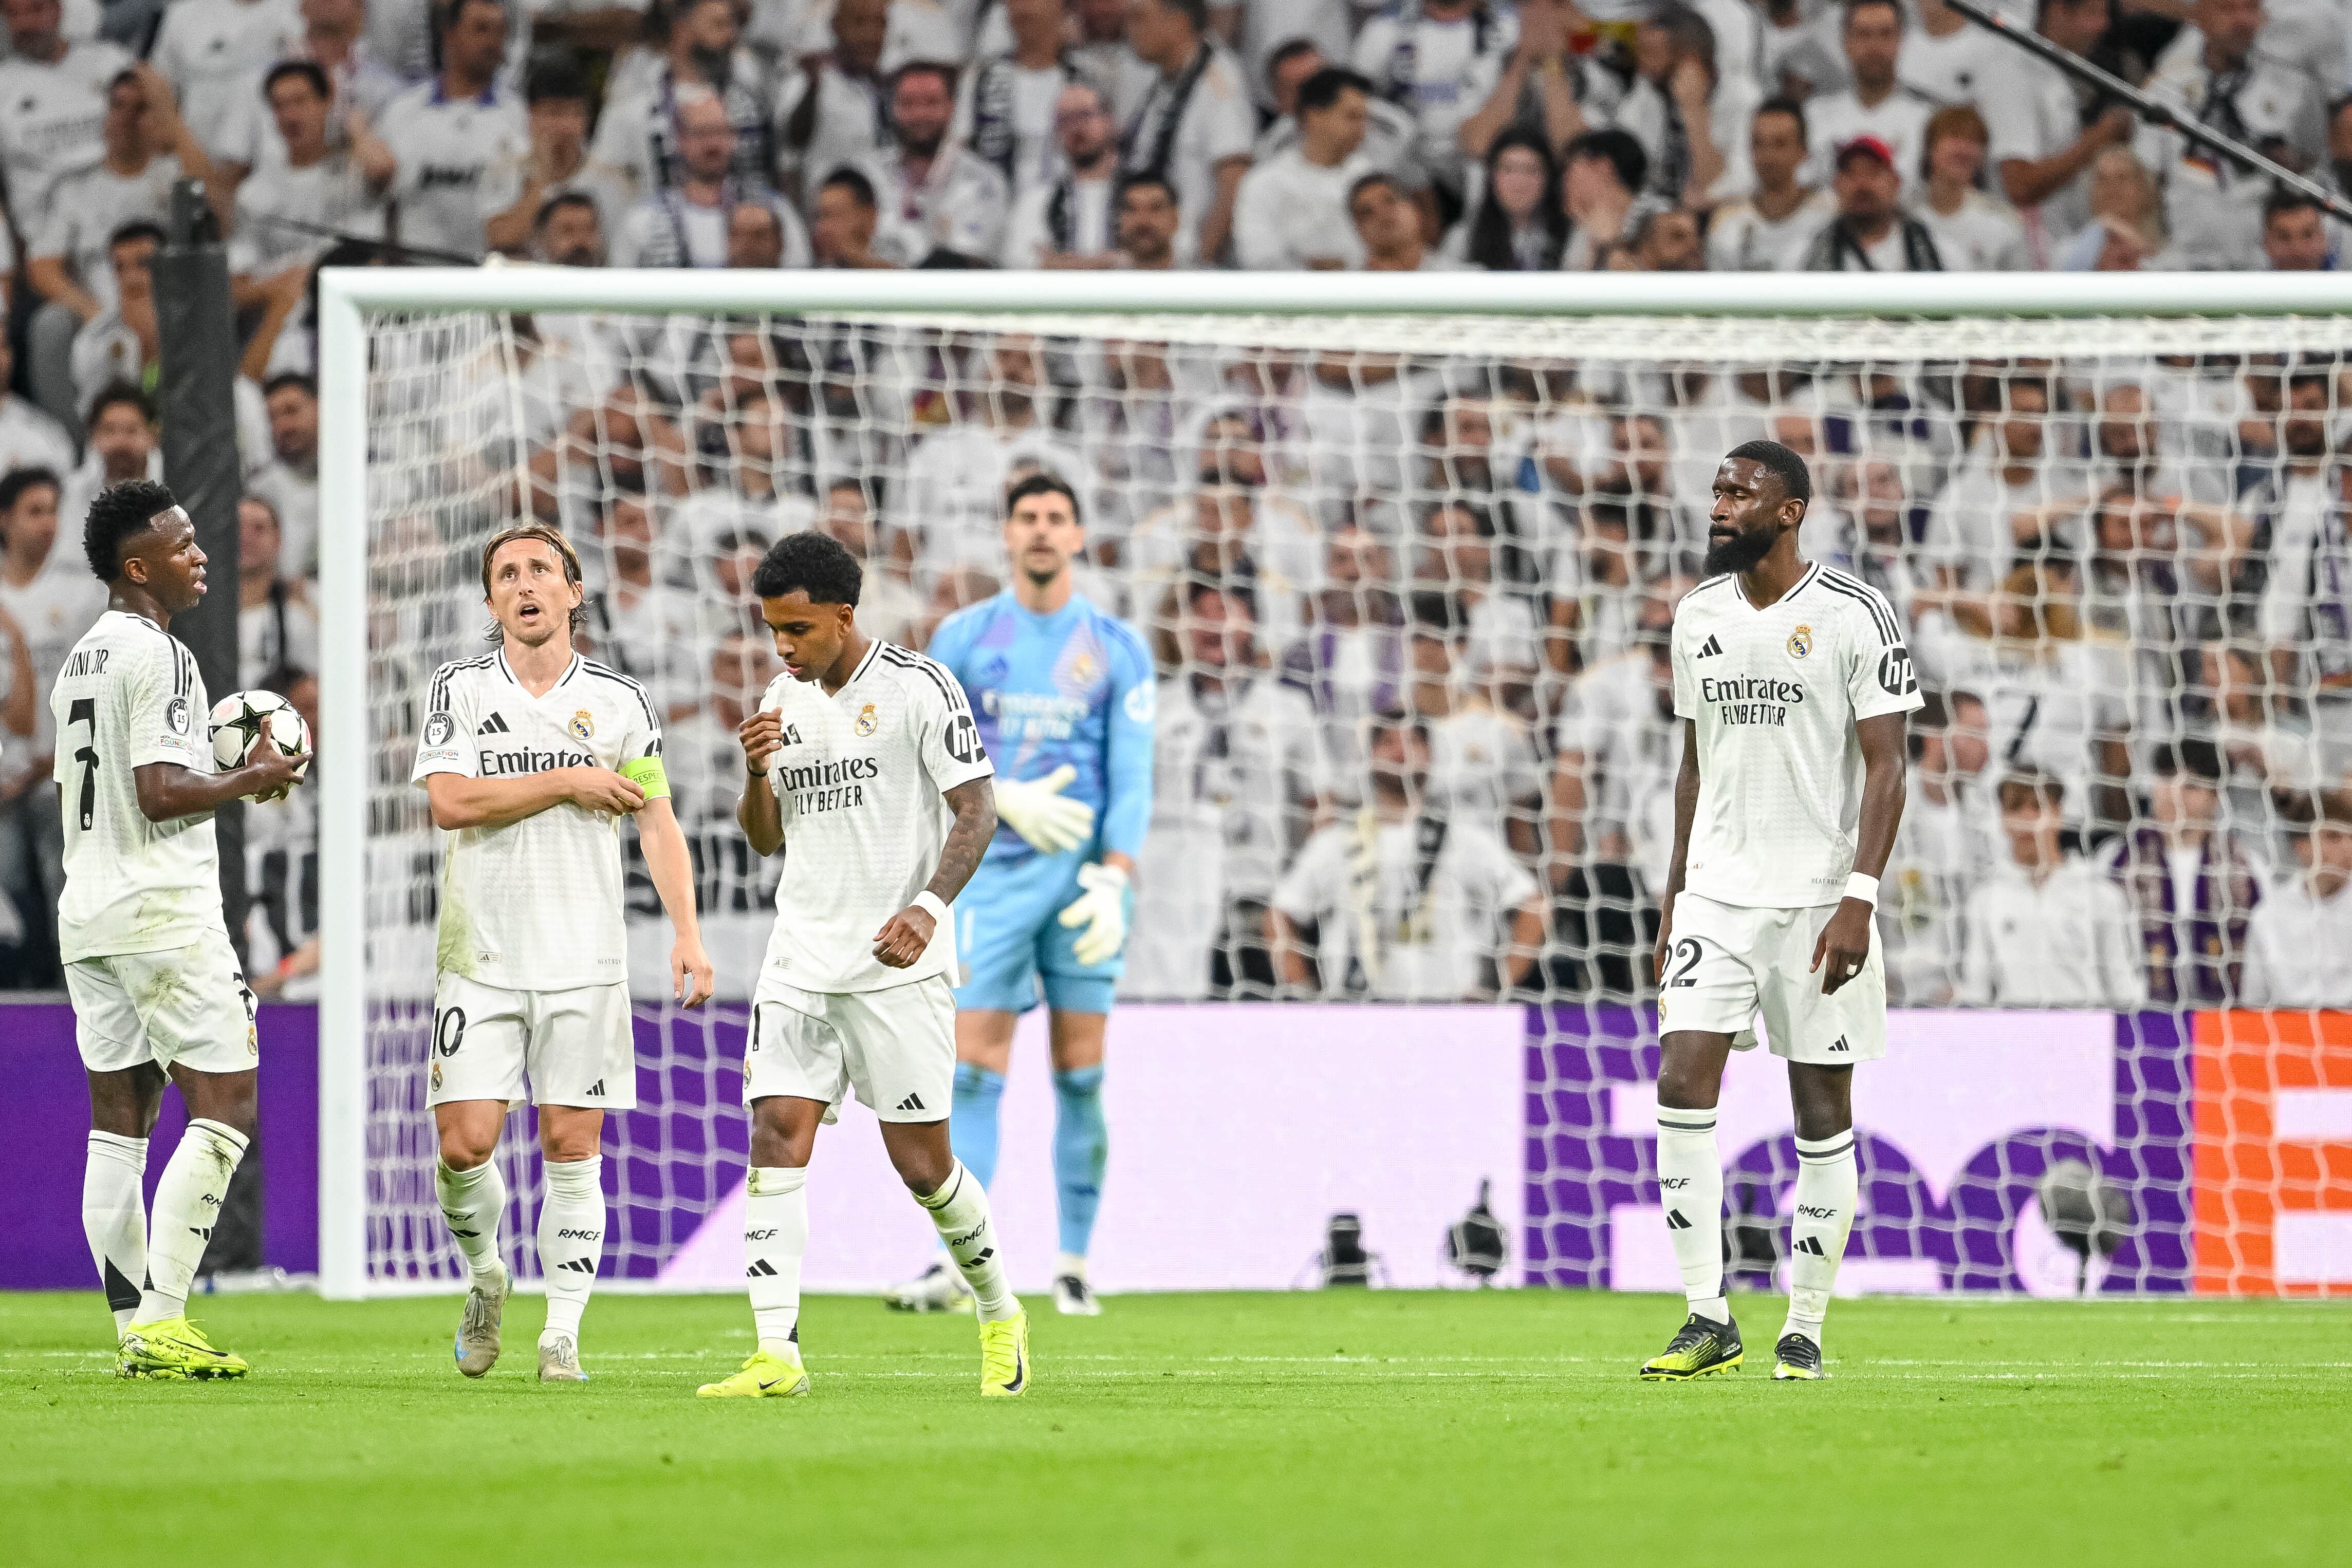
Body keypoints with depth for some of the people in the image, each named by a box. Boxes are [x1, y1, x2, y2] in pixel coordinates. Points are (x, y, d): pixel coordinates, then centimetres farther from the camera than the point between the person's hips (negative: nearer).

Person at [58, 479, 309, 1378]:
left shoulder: (77, 663, 17)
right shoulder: (157, 657, -12)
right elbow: (159, 792, -20)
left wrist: (226, 775, 20)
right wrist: (251, 780, -6)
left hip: (87, 915, 9)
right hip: (164, 914, -9)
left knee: (118, 1119, 7)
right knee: (223, 1109, -6)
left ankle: (133, 1329, 6)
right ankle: (160, 1321, -14)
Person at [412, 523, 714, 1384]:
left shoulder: (619, 700, 5)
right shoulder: (461, 688, 4)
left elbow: (658, 824, 6)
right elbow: (450, 801, -10)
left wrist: (687, 933, -5)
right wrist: (568, 780, -10)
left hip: (585, 958, 0)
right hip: (480, 956, 0)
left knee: (572, 1148, -1)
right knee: (464, 1143, -7)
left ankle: (563, 1334, 6)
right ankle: (485, 1277, 21)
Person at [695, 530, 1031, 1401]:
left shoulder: (918, 688, -7)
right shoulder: (783, 700, 12)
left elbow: (977, 809, -9)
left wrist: (927, 906, -24)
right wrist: (756, 772, -4)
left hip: (897, 967, -5)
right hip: (801, 961, 5)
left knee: (921, 1164, -2)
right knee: (776, 1137, -10)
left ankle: (999, 1313, 23)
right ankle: (776, 1354, -14)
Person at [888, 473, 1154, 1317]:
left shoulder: (1118, 650, 6)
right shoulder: (962, 639, 6)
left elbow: (1132, 779, 0)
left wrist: (1114, 882, -13)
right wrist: (1009, 801, -12)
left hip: (1085, 873, 0)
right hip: (993, 874, 0)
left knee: (1081, 1075, 0)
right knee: (974, 1070, -8)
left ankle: (1074, 1265, 6)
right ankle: (957, 1260, -13)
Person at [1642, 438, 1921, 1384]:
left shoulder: (1855, 617, -6)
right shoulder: (1698, 617, 11)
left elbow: (1885, 767, -8)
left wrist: (1858, 897, -18)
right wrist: (1675, 898, 16)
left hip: (1819, 897, -4)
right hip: (1717, 895, 4)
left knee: (1822, 1112, 1)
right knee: (1682, 1082, -11)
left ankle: (1805, 1331, 9)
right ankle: (1708, 1320, -7)